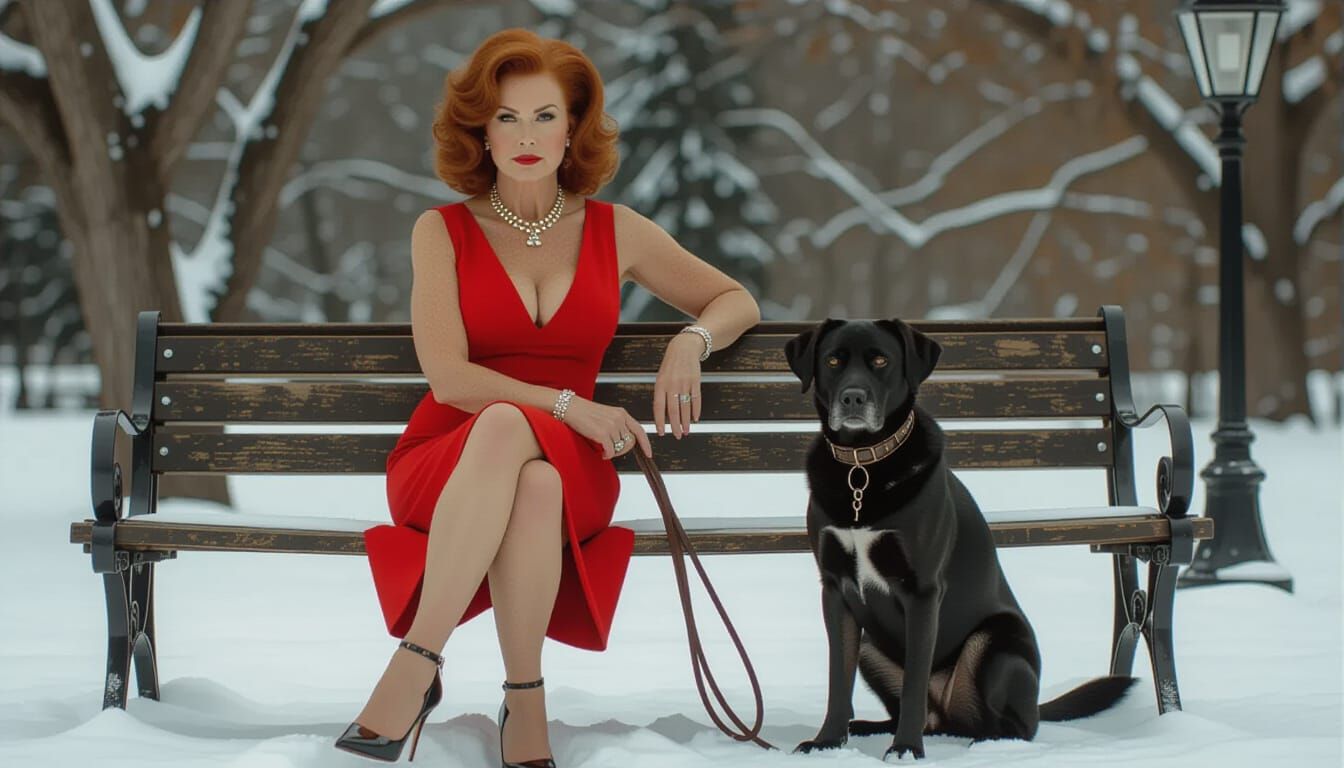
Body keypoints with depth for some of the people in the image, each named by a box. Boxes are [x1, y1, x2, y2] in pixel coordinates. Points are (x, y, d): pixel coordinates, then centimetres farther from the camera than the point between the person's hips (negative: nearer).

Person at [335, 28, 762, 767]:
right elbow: (448, 377, -7)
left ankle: (413, 668, -32)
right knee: (504, 426, -39)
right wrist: (566, 406, -19)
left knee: (536, 479, -39)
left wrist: (690, 341, -2)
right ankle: (526, 705, -40)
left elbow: (737, 301, 20)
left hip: (569, 472, 1)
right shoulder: (442, 232, 5)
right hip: (442, 468, -1)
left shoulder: (615, 232, 12)